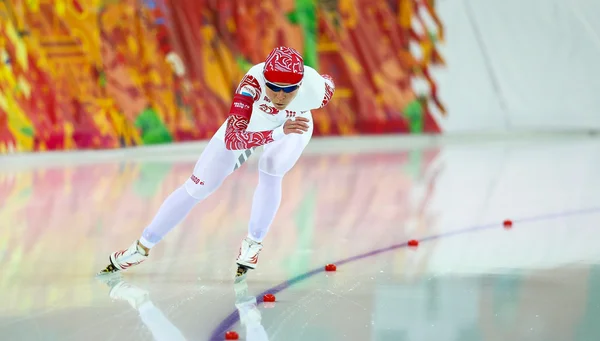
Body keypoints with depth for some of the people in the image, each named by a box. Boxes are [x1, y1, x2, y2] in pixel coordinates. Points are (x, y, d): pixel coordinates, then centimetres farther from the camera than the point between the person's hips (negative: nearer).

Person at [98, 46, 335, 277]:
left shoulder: (315, 88, -38)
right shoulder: (253, 81, -45)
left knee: (270, 169, -30)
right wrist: (278, 132, -65)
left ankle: (253, 243, -7)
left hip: (294, 127, 1)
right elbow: (231, 139, -53)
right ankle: (142, 247, 16)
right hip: (247, 124, 0)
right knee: (197, 187, 0)